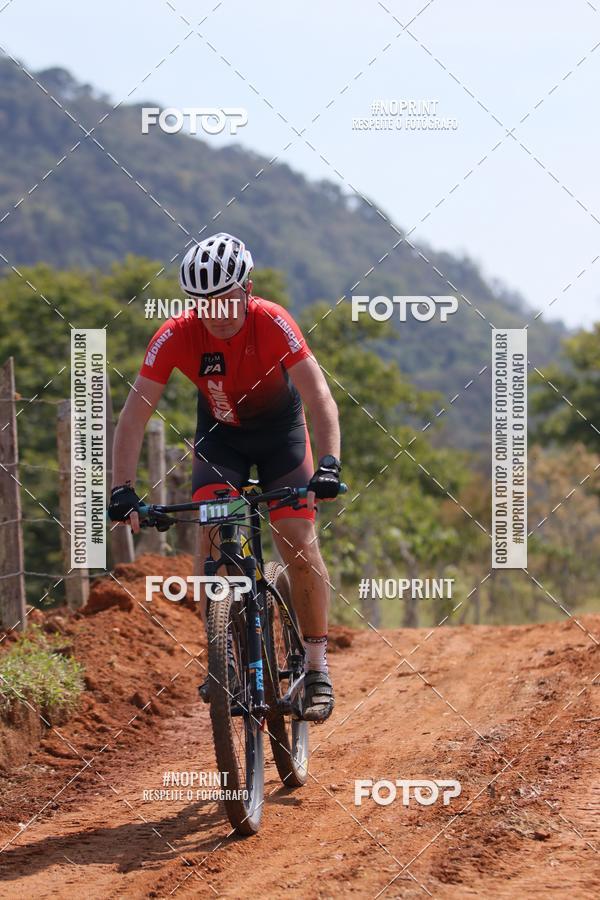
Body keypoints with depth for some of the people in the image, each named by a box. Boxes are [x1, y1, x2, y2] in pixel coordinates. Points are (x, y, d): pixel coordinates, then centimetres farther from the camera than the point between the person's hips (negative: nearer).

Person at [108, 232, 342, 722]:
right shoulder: (175, 336, -26)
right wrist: (123, 490, -34)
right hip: (220, 434, 2)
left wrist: (328, 464, -50)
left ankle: (317, 669, -2)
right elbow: (134, 415, -24)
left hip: (280, 429, -1)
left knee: (300, 544, -12)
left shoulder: (273, 323, -31)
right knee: (212, 538, -17)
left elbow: (319, 397, -35)